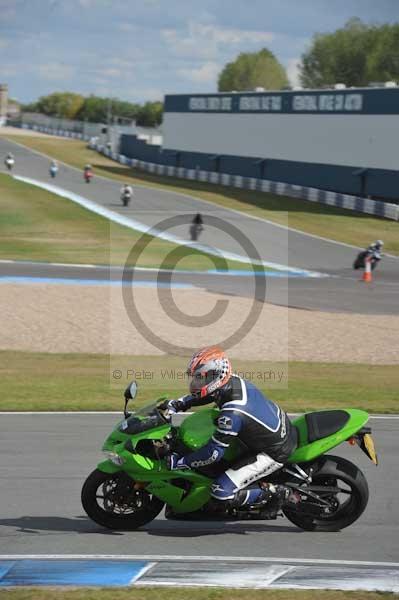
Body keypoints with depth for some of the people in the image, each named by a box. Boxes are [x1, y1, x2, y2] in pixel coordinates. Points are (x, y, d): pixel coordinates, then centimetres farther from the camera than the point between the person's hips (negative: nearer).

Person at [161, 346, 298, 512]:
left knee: (221, 491, -15)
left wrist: (178, 462, -18)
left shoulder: (232, 413, -32)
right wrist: (175, 404, 4)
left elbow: (214, 453, -26)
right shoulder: (235, 382, -6)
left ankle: (276, 493, -3)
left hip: (274, 454, -9)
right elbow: (199, 397, 15)